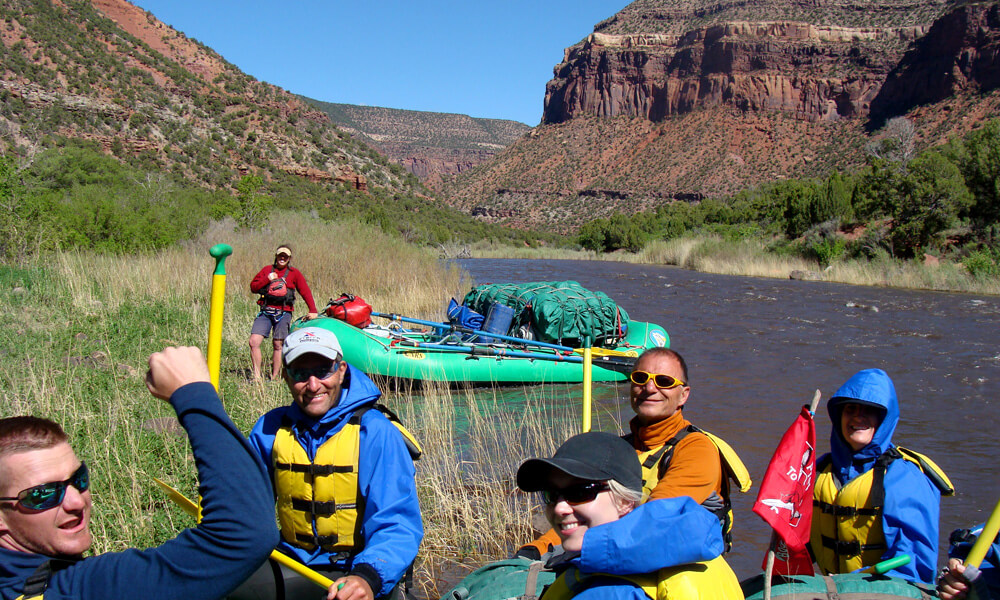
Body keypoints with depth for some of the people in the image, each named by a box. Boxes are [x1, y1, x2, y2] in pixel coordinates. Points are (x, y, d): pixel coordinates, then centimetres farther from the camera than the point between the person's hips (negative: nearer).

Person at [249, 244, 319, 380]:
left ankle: (274, 378, 7)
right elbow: (253, 287, 9)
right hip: (265, 312, 2)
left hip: (283, 313, -2)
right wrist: (267, 279, -6)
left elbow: (305, 291, 4)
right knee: (254, 342, -8)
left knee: (278, 345, -3)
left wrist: (313, 311, -5)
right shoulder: (267, 270, 14)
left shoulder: (294, 273, 9)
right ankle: (257, 376, 1)